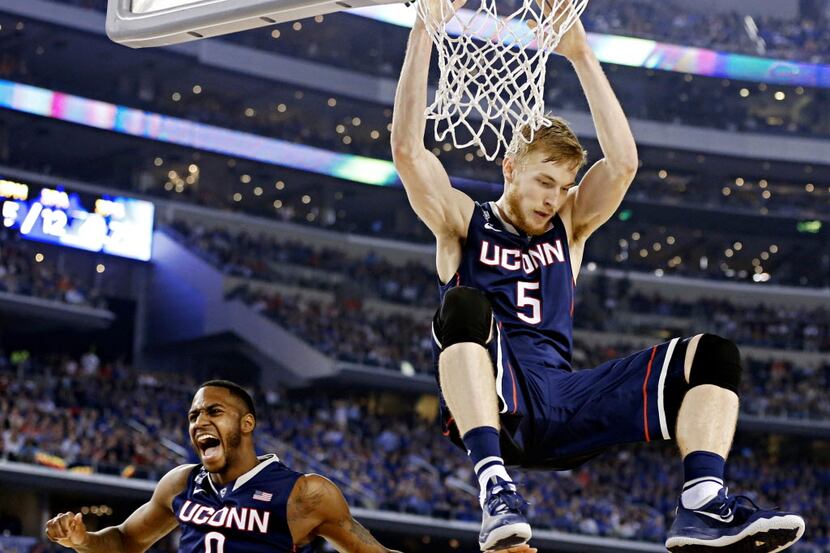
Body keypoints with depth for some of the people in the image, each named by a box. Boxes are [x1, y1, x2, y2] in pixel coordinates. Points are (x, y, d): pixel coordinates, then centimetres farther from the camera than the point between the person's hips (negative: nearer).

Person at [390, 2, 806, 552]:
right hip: (492, 399, -4)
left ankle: (703, 507, -33)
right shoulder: (463, 222, 13)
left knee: (712, 354, -10)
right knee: (466, 306, -36)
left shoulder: (569, 226, 23)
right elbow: (407, 149, -3)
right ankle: (495, 483, -48)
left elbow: (624, 161, 6)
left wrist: (580, 54, 2)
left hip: (562, 404, 4)